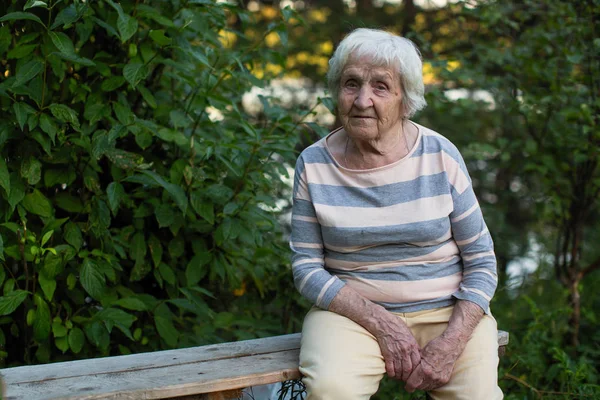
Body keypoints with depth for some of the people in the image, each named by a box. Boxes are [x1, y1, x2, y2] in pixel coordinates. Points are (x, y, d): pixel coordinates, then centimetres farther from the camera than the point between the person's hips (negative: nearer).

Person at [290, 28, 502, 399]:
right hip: (352, 310, 0)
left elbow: (481, 262, 0)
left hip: (447, 310, 1)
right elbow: (306, 267, -2)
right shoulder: (314, 163, -2)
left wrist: (450, 344, -15)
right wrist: (381, 323, -14)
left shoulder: (440, 155, -3)